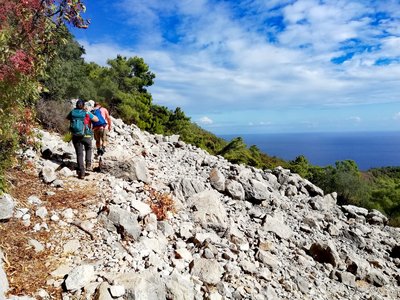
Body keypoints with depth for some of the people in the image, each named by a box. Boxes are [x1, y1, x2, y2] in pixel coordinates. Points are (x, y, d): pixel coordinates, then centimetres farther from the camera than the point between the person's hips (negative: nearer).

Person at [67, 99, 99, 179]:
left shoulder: (72, 112, 2)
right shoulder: (87, 113, -8)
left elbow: (67, 118, 22)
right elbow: (97, 119, 2)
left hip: (75, 136, 2)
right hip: (86, 136, -2)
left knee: (79, 154, 7)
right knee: (88, 149, 27)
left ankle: (81, 173, 4)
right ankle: (88, 164, 12)